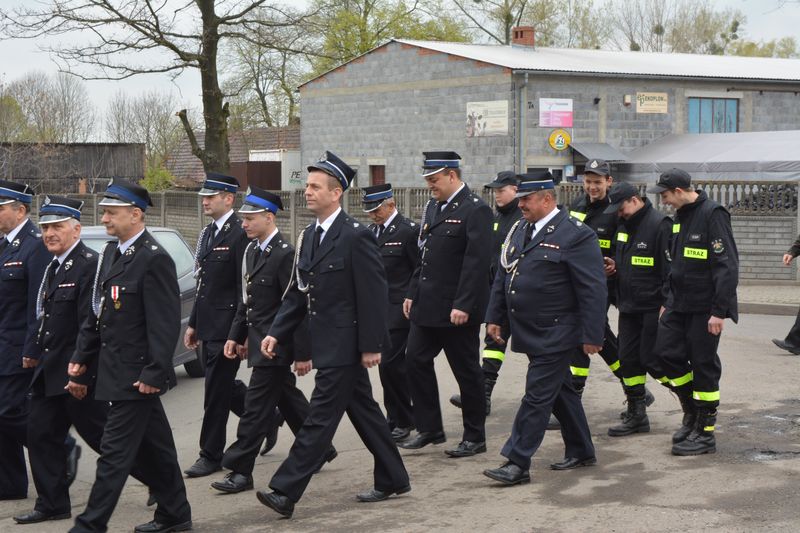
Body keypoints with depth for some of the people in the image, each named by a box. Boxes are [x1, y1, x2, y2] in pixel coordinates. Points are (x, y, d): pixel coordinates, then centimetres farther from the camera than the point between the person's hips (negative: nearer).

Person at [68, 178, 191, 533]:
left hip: (135, 376, -9)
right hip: (117, 370, 9)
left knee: (115, 451, -5)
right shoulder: (111, 252, 11)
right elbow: (98, 312, 18)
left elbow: (165, 323, -19)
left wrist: (154, 373, -21)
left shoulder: (154, 259, -16)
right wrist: (82, 355, 15)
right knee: (152, 447, 16)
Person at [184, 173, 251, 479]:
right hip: (208, 326, 9)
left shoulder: (240, 234, -14)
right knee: (224, 387, 15)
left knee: (217, 391, -3)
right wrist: (193, 324, 18)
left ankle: (211, 455, 6)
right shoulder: (207, 234, 14)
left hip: (226, 327, -9)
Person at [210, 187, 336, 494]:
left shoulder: (285, 254, -19)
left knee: (257, 407, -6)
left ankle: (240, 471, -1)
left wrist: (303, 353, -18)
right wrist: (236, 335, 12)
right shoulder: (252, 250, 9)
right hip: (259, 341, 9)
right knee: (288, 399, 19)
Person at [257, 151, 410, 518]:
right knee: (363, 411, 16)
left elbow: (374, 294, -16)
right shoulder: (309, 236, 11)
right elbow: (299, 293, 14)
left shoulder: (355, 237, -15)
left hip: (344, 344, -9)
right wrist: (276, 333, 4)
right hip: (327, 344, 9)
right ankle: (393, 480, 27)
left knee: (320, 417, -7)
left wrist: (371, 345, -17)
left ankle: (286, 492, -8)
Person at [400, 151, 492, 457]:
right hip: (427, 306, 9)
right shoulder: (433, 208, 13)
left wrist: (463, 306, -23)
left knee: (467, 371, 2)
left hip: (457, 310, -8)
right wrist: (413, 294, 14)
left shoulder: (475, 210, -14)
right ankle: (429, 429, 20)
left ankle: (474, 438, 12)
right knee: (416, 360, 9)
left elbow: (477, 262, -20)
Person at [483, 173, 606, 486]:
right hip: (529, 332, 8)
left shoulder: (575, 235, -13)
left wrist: (592, 335, -16)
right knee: (560, 392, 17)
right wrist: (495, 317, 14)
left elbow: (593, 290, -15)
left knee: (537, 396, -7)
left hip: (555, 335, -8)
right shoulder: (520, 231, 11)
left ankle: (517, 464, -5)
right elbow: (503, 277, 18)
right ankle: (581, 451, 29)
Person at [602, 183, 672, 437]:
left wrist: (666, 304, -21)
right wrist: (615, 265, 4)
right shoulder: (624, 226, 12)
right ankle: (636, 415, 17)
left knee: (651, 359, -5)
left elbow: (670, 268, -18)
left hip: (653, 308, -8)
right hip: (628, 307, 8)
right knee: (628, 359, 8)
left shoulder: (659, 225, -15)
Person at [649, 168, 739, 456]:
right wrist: (667, 301, 19)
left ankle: (705, 433, 10)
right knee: (666, 354, 4)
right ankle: (692, 413, 23)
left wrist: (719, 311, -22)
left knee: (703, 366, -1)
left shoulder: (713, 214, -15)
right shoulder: (681, 216, 12)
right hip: (679, 303, 8)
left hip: (705, 308, -8)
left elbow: (727, 265, -19)